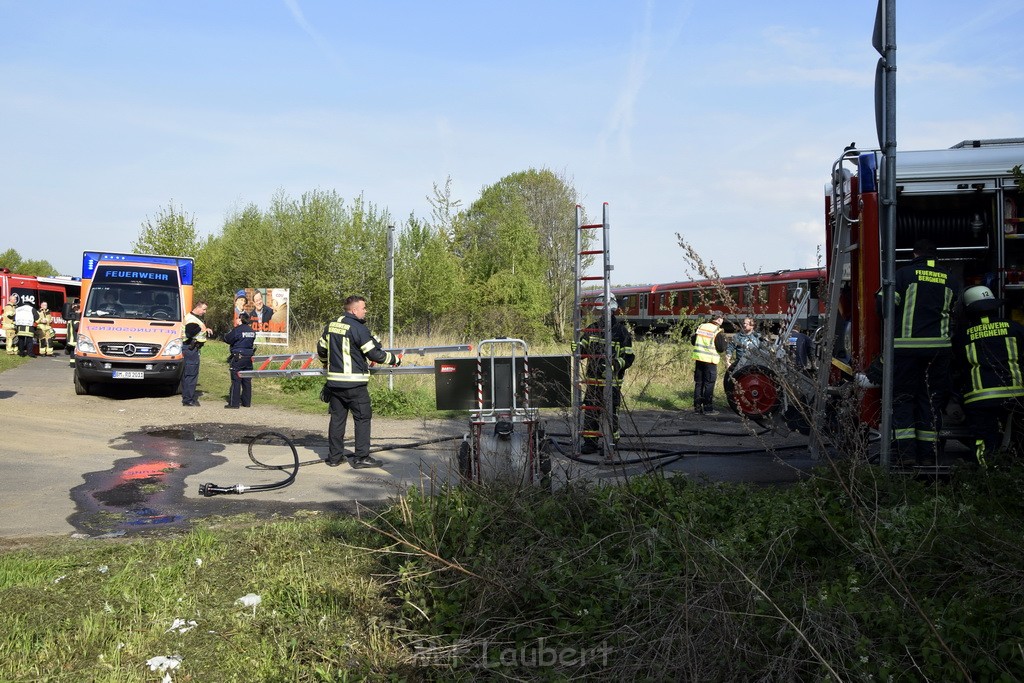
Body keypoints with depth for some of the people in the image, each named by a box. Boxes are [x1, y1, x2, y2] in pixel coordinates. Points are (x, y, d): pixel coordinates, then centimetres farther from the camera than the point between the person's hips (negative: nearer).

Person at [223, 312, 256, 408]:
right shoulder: (252, 331, 8)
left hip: (238, 358, -6)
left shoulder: (237, 330, -13)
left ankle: (234, 403, 1)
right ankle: (246, 402, 16)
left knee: (236, 381, -1)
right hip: (248, 358, 6)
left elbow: (227, 339, -7)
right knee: (247, 381, 11)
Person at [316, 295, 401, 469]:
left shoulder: (331, 326, 8)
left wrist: (327, 363, 40)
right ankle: (361, 457, 4)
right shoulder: (359, 328, -13)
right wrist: (395, 359, 1)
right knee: (363, 418, 3)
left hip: (334, 381, 7)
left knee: (337, 418, 13)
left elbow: (321, 349, 20)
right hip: (354, 383, -7)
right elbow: (374, 354, -13)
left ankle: (334, 456, 18)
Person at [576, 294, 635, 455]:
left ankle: (610, 444, 13)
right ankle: (590, 442, 17)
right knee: (590, 411, 8)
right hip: (593, 379, 6)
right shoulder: (593, 329, 10)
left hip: (611, 381, -5)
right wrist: (577, 349, -5)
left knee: (610, 412, 2)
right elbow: (583, 348, 18)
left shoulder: (621, 331, -7)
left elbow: (629, 356, -9)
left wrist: (616, 364, -25)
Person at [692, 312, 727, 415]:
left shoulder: (700, 327, 5)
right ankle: (708, 408, 3)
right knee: (709, 384, 1)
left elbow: (693, 341, 12)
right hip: (710, 360, -5)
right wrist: (723, 339, 7)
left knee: (698, 383, 11)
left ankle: (697, 407, 13)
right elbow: (721, 348, -9)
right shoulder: (718, 332, -11)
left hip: (699, 358, 5)